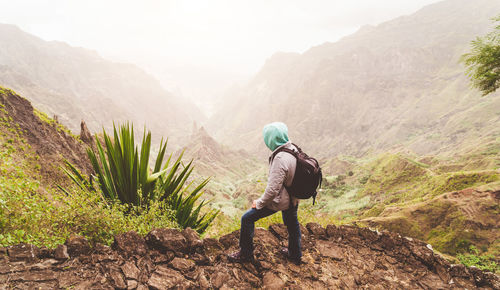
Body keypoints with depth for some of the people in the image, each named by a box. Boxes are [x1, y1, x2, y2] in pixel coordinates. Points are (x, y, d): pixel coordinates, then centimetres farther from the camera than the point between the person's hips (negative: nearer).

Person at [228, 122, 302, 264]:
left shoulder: (280, 159, -33)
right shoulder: (294, 149, -7)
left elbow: (273, 190, -31)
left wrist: (259, 203, -15)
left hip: (280, 200, -8)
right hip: (294, 198, 9)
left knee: (247, 218, 5)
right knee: (292, 223, 29)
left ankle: (246, 253, 20)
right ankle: (295, 255, 49)